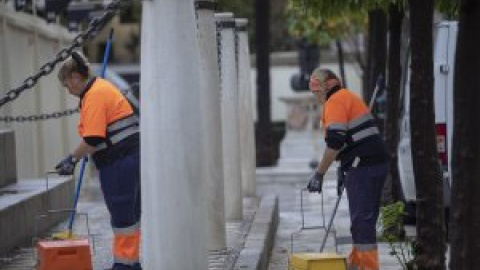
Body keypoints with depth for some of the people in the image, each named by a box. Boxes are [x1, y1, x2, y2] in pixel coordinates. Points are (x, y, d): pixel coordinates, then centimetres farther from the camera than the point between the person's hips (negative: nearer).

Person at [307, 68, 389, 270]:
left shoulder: (335, 102, -8)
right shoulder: (348, 97, 23)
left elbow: (335, 143, -18)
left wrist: (319, 174, -14)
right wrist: (345, 170, 33)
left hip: (363, 166, -10)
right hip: (377, 162, 10)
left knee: (362, 221, -10)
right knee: (364, 218, 18)